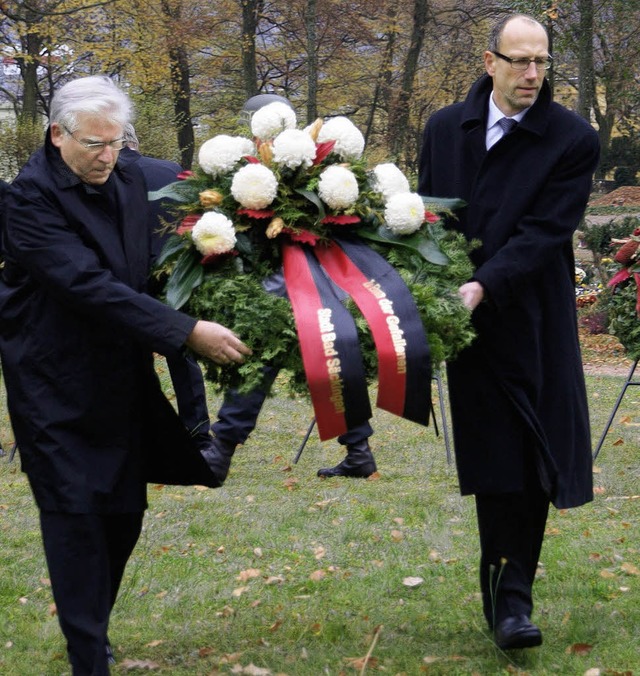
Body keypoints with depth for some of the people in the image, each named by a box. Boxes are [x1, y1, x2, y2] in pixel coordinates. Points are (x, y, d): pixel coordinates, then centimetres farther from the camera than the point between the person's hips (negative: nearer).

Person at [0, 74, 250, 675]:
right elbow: (91, 287, -29)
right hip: (57, 385, -7)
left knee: (124, 511, 11)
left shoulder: (129, 179, 2)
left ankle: (93, 627, 29)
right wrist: (187, 332, -32)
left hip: (122, 380, 7)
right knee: (75, 517, -6)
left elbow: (148, 265, 17)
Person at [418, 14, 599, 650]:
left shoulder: (572, 140, -5)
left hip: (535, 326, -2)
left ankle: (509, 598, 7)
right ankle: (509, 598, 10)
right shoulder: (445, 128, 7)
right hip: (470, 321, 2)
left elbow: (544, 233, -13)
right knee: (498, 465, 2)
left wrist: (484, 285, -24)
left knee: (532, 465, -2)